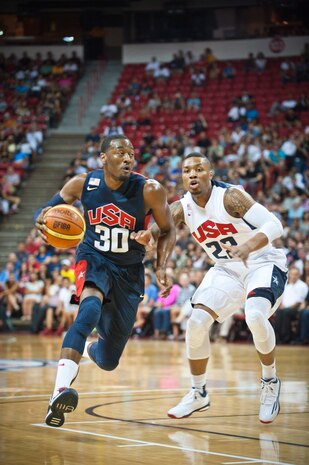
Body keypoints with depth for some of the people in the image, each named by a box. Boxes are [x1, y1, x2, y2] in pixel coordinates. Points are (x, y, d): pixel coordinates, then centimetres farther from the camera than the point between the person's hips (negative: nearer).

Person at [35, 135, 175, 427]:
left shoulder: (149, 190, -17)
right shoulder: (82, 184, -12)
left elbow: (167, 231, -2)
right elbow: (45, 211, -2)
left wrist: (161, 268, -16)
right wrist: (42, 220, -26)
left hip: (129, 271, 1)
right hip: (93, 259, -1)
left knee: (108, 361, 6)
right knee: (91, 305, -39)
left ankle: (90, 349, 48)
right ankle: (60, 390, -50)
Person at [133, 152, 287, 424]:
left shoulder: (230, 196, -21)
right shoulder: (182, 208, -5)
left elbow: (274, 224, -28)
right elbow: (159, 229, -19)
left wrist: (248, 246, -46)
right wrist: (147, 234, -44)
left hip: (263, 263, -6)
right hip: (227, 270, 6)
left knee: (255, 316, -32)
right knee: (197, 322, -11)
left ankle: (270, 382, -6)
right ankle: (199, 394, 9)